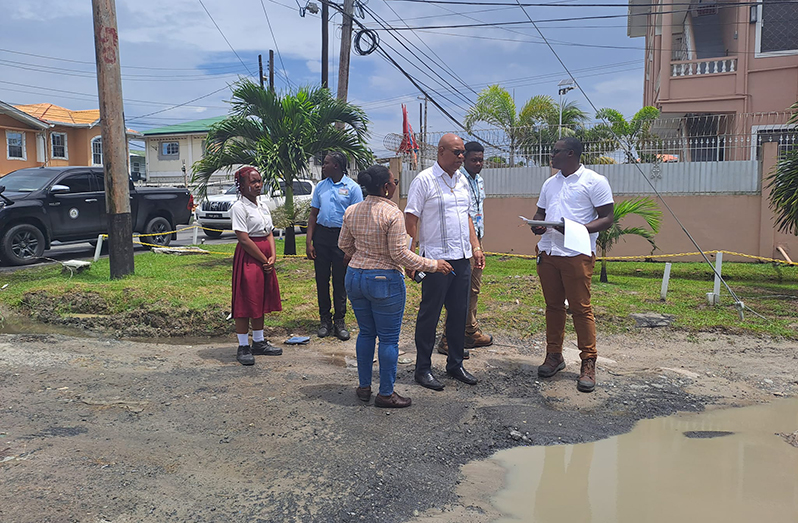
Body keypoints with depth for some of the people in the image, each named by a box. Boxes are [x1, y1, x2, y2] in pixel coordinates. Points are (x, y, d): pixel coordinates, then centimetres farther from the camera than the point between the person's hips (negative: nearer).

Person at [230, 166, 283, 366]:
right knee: (245, 303, -2)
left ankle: (259, 342, 26)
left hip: (265, 258, 8)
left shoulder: (263, 205, 13)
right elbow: (244, 239, -16)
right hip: (248, 258, -8)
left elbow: (269, 233, 11)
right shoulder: (239, 207, -11)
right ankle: (243, 347, 7)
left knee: (261, 301, 14)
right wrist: (264, 260, -13)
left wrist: (273, 257, -4)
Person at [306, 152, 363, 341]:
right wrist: (308, 242, 3)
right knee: (321, 278, 7)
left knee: (340, 280, 3)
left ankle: (339, 321, 13)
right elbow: (313, 215, 12)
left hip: (342, 235, -4)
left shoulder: (352, 187, -2)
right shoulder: (320, 187, 11)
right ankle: (325, 319, 17)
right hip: (321, 234, 4)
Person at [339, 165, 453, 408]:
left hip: (355, 277, 7)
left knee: (366, 333, 19)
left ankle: (364, 387, 27)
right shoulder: (392, 214, -17)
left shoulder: (351, 212, 3)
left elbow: (344, 245, 13)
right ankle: (386, 394, 14)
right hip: (385, 281, -7)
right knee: (389, 338, 5)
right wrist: (433, 265, -10)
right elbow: (400, 254, -18)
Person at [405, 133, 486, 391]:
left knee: (459, 313, 12)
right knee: (429, 315, 2)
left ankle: (455, 364, 26)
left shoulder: (462, 180, 15)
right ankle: (423, 369, 13)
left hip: (462, 259, 7)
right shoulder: (424, 180, -7)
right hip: (436, 259, -7)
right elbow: (411, 219, -10)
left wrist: (476, 247, 15)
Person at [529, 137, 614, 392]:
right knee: (553, 306, 11)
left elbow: (607, 218, -6)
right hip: (547, 252, 6)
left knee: (581, 308, -3)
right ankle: (554, 355, 21)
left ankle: (588, 364, 5)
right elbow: (540, 212, 24)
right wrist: (536, 225, 0)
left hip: (577, 254, -6)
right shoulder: (550, 183, 17)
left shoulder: (594, 181, -3)